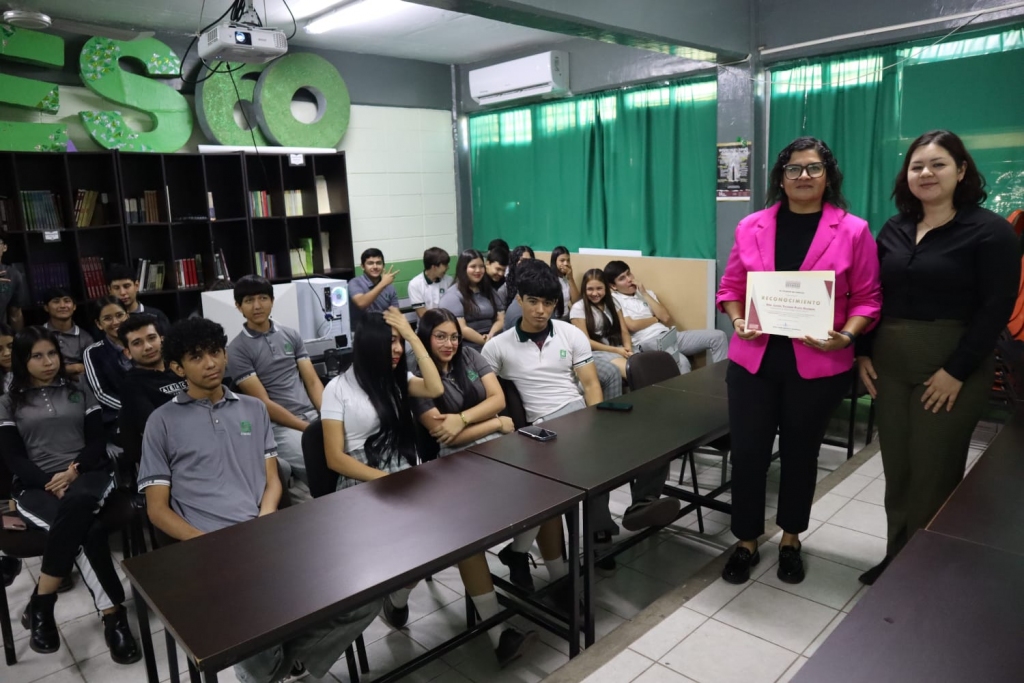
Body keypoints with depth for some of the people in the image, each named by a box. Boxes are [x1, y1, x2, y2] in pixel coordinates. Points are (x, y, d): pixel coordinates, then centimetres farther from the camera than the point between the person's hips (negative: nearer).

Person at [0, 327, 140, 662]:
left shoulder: (80, 392, 17)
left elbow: (98, 441, 9)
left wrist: (75, 471, -11)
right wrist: (49, 481, -14)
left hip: (88, 476, 1)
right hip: (37, 487, -1)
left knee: (77, 503, -38)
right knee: (88, 529, -34)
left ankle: (40, 604, -25)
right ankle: (113, 614, -25)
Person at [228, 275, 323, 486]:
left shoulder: (291, 335, 13)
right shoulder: (236, 350, -2)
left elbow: (313, 381, 10)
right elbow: (263, 402, -7)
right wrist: (309, 429, -14)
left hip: (313, 415, 5)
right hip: (279, 426, -5)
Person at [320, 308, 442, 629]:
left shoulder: (397, 379, 13)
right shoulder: (338, 388, -1)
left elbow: (435, 390, -8)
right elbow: (335, 458, -6)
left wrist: (413, 337, -5)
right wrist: (384, 478, -16)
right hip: (361, 487, -4)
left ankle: (398, 596, 0)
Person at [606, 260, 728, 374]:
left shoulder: (646, 293, 20)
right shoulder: (614, 300, 2)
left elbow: (666, 318, 7)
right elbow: (632, 325, -12)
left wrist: (645, 294, 4)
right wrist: (656, 319, 4)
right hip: (647, 343, -7)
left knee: (717, 336, -5)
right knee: (681, 362, -37)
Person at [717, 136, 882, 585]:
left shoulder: (853, 231, -2)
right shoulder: (751, 228, 3)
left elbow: (867, 297, -1)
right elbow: (731, 287, 7)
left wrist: (847, 335, -18)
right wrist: (738, 321, -11)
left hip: (818, 365, -1)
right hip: (753, 360, 1)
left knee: (800, 453, 15)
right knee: (747, 452, 4)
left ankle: (790, 541, 36)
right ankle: (746, 543, 25)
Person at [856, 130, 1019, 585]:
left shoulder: (990, 231, -6)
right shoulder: (894, 229, 9)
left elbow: (996, 307, -11)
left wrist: (957, 370, -16)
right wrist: (863, 352, 2)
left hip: (950, 368, -5)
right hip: (890, 364, 5)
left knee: (933, 472, 5)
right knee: (896, 467, 12)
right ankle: (896, 556, 27)